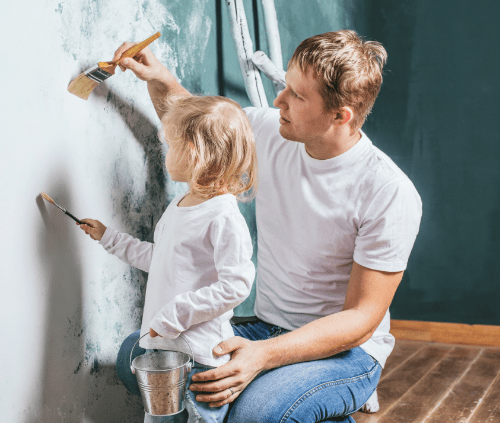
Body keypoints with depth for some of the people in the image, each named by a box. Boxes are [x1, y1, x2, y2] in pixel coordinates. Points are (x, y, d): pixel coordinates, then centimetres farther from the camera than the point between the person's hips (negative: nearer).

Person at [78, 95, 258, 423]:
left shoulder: (224, 218, -19)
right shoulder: (178, 207, 10)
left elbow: (236, 285, -24)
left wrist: (174, 315, -21)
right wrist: (108, 237, 28)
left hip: (201, 354, -9)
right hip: (159, 346, 9)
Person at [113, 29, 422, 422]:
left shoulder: (390, 194, -21)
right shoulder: (270, 131, -4)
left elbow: (361, 318, -20)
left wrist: (265, 355, -33)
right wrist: (160, 80, -3)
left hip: (346, 350, -6)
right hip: (266, 329, 6)